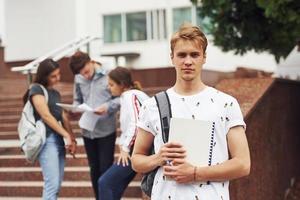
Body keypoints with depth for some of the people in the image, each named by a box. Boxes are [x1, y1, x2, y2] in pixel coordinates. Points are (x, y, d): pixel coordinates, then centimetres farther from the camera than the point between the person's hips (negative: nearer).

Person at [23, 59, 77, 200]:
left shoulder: (56, 93, 19)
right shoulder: (36, 89, -5)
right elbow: (46, 116, -12)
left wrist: (72, 139, 5)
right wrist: (67, 135, -12)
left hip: (59, 140, 8)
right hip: (47, 140, -8)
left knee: (57, 185, 6)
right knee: (52, 184, -15)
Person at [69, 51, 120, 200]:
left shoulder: (108, 74, -11)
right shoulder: (78, 78, 1)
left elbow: (121, 98, -8)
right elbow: (77, 100, 10)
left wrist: (108, 106, -24)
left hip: (106, 130, -4)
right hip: (87, 130, 4)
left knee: (106, 169, -1)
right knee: (94, 169, 14)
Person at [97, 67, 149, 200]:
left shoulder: (130, 96, -10)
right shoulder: (126, 97, 19)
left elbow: (136, 124, -20)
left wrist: (125, 149, -16)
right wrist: (123, 146, 6)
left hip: (137, 150, -9)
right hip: (134, 148, 9)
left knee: (105, 182, -9)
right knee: (115, 187, 10)